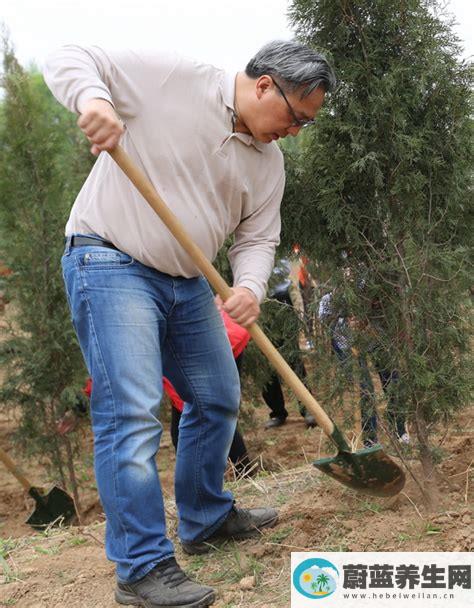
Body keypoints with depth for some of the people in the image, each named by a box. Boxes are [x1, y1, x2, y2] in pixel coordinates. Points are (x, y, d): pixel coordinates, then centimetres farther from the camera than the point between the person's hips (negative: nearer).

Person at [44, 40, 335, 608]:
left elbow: (256, 238, 8)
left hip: (187, 283, 8)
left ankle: (206, 519, 33)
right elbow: (69, 60, -8)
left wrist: (250, 288, -14)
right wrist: (92, 99, -31)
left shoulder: (269, 161, 8)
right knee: (132, 414, -14)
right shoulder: (171, 77, -10)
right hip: (111, 264, -8)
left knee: (218, 399, 14)